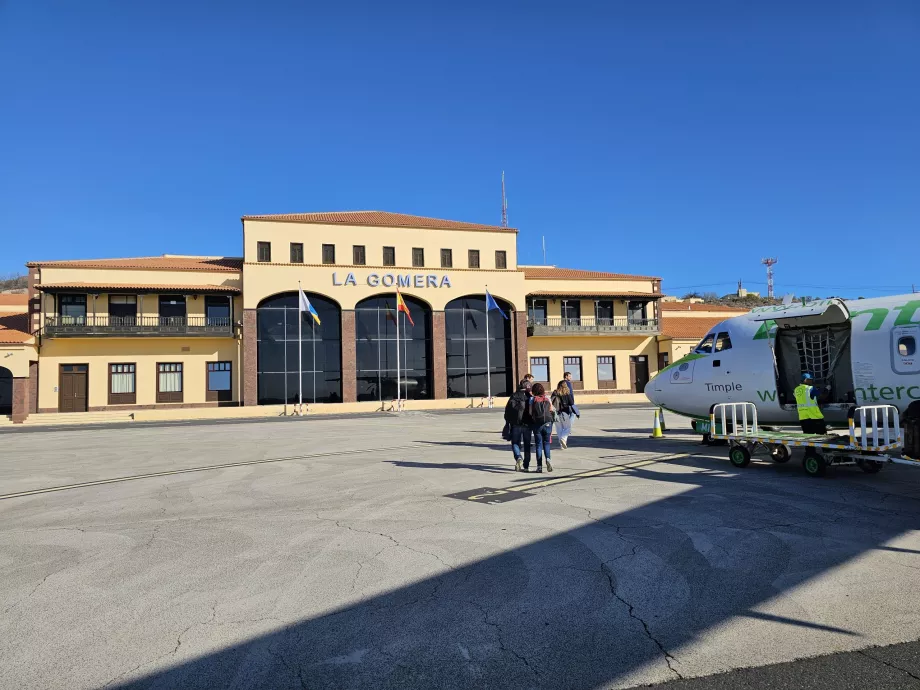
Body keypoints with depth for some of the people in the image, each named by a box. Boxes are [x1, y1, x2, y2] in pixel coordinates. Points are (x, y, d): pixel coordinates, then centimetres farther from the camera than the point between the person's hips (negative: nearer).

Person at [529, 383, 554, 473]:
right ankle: (548, 459, -14)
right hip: (547, 423, 1)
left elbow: (530, 412, -4)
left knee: (538, 444, 6)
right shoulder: (548, 399, 4)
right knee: (546, 443, 12)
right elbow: (551, 411, 7)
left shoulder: (532, 399, -2)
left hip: (537, 424, -1)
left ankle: (539, 466, 3)